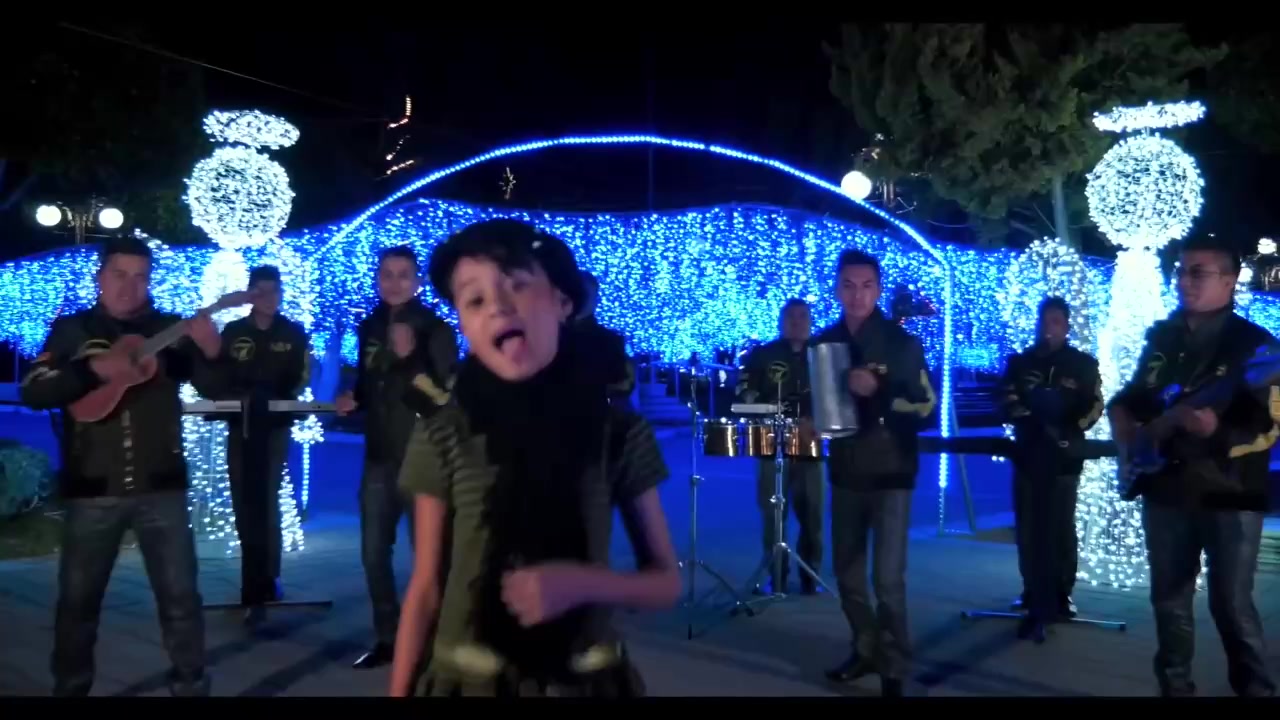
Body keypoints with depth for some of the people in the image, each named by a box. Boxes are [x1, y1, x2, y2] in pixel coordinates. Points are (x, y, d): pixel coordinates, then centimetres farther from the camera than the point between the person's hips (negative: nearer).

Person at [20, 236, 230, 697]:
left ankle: (191, 685, 16)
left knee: (180, 595, 3)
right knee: (78, 598, 11)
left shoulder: (170, 329, 4)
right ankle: (70, 688, 28)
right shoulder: (71, 330, 4)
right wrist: (94, 370, -20)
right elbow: (33, 392, -6)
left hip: (161, 487, 0)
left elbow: (214, 389, -2)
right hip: (92, 489, 0)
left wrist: (211, 353, -22)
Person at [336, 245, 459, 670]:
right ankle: (386, 639, 27)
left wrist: (411, 357, -27)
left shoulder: (436, 329, -9)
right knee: (374, 553, 12)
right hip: (379, 457, 6)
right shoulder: (369, 328, 8)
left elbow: (446, 397, -16)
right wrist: (352, 400, -1)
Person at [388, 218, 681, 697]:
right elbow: (425, 588, -2)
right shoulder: (442, 438, -7)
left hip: (586, 678, 0)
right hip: (467, 677, 0)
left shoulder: (620, 433, -7)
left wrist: (581, 583, -18)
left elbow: (665, 583, -2)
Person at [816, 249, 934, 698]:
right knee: (847, 572, 11)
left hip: (890, 472, -5)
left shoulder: (901, 343, -7)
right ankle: (865, 650, 28)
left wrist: (878, 389, -23)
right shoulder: (824, 343, 5)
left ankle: (894, 670, 6)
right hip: (845, 471, 5)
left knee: (888, 577, -7)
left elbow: (926, 405, -10)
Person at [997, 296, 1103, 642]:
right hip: (1027, 454, 1)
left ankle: (1060, 595, 11)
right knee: (1029, 530, -2)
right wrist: (1022, 413, -16)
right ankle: (1035, 594, 6)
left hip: (1064, 457, -1)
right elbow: (1005, 404, 5)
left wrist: (1069, 431, -16)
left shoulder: (1083, 364, 9)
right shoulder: (1019, 362, 12)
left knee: (1061, 529, 0)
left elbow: (1093, 407, 1)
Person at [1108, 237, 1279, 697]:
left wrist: (1217, 431, -30)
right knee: (1169, 599, 12)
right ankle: (1175, 686, 25)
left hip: (1229, 496, -5)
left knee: (1231, 605, -2)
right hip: (1165, 491, 5)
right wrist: (1127, 439, 2)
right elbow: (1126, 401, 20)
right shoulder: (1161, 338, 10)